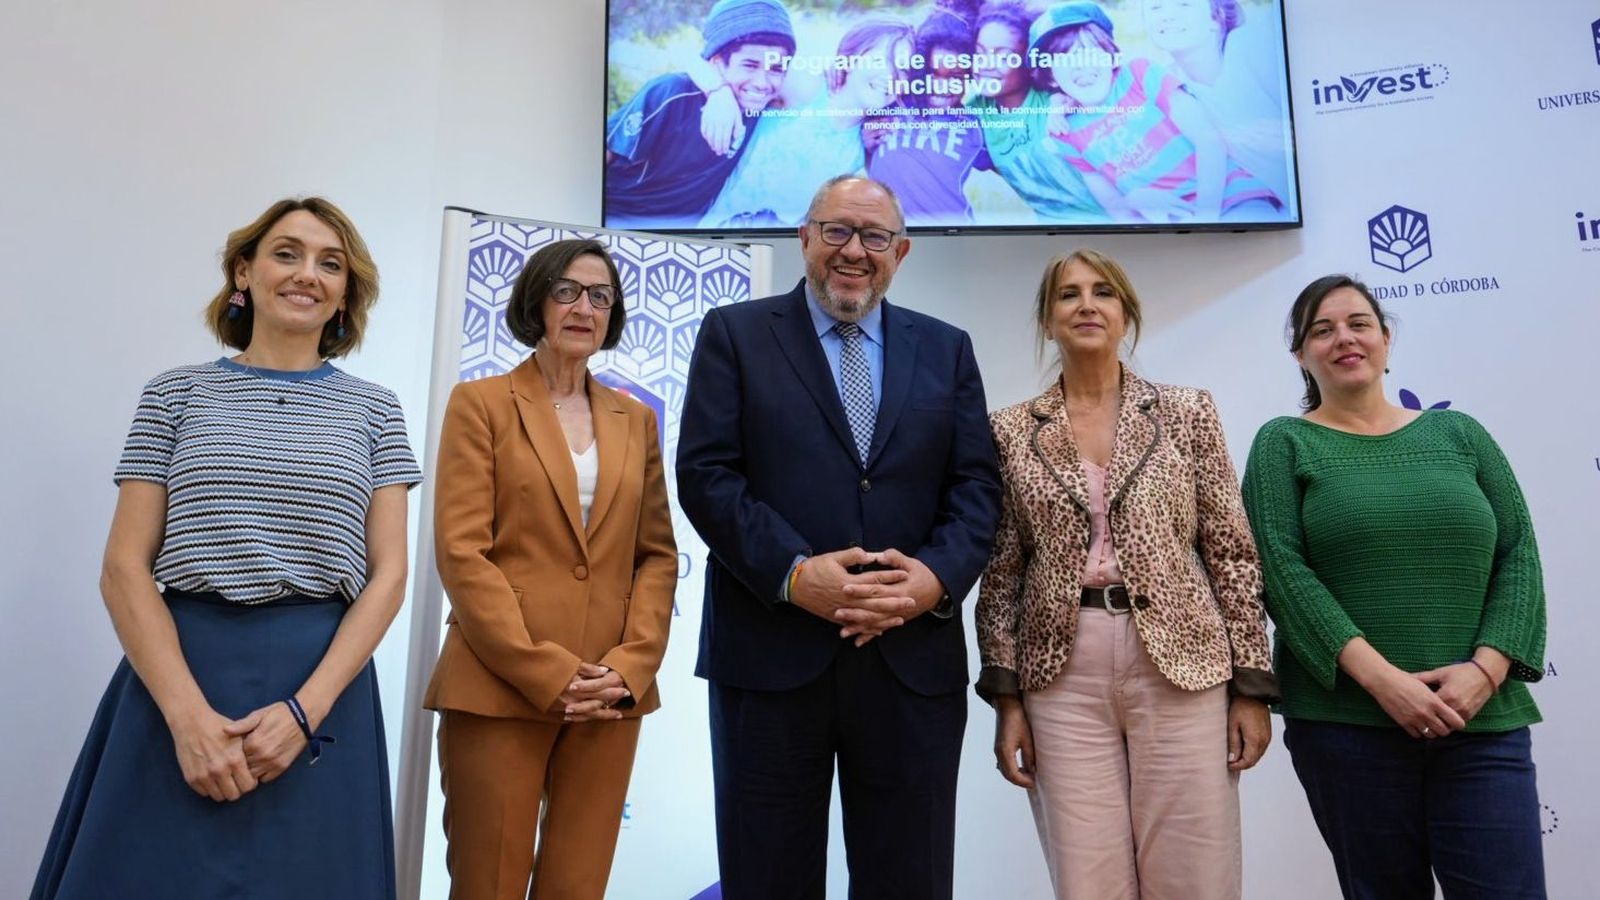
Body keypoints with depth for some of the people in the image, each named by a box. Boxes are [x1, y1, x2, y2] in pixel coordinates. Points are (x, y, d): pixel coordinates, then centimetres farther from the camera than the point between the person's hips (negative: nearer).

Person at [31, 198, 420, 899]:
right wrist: (189, 714, -13)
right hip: (178, 672, 0)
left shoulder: (373, 410, 6)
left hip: (325, 680, 1)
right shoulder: (177, 394, 5)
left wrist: (304, 710, -11)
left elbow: (388, 576, 1)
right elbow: (123, 569, -1)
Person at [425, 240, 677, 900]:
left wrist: (629, 666, -6)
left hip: (611, 693, 4)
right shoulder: (480, 403, 1)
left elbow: (657, 554, 9)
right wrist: (546, 672, -13)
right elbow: (461, 551, -7)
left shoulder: (636, 419, 13)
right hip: (500, 687, -3)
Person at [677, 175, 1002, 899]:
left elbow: (977, 485, 6)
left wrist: (936, 576, -13)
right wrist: (795, 573, -17)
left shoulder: (946, 349, 13)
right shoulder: (734, 334, 5)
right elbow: (705, 474, -5)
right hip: (770, 654, -2)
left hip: (914, 657, 3)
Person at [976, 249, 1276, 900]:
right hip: (1062, 675, 1)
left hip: (1182, 665, 0)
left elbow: (1233, 552, 3)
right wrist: (1006, 696, 1)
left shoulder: (1187, 412, 4)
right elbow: (1001, 571, 5)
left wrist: (1252, 683, 0)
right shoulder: (1012, 431, 5)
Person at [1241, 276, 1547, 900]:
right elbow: (1279, 568, -8)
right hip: (1344, 721, -2)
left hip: (1483, 718, 2)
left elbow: (1518, 554, 6)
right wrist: (1379, 676, -16)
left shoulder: (1457, 432, 12)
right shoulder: (1283, 443, 3)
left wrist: (1485, 669, -9)